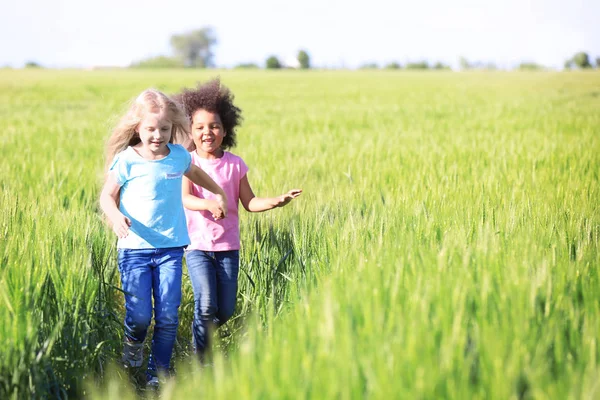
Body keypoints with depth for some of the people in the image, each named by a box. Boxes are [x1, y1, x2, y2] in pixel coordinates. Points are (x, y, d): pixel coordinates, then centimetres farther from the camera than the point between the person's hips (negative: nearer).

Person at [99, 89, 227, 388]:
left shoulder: (179, 156, 4)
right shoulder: (126, 160, -7)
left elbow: (195, 173, 27)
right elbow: (107, 196, 0)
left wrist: (219, 193, 37)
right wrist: (116, 216, -21)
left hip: (170, 248, 3)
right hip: (134, 248, -3)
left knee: (168, 316, -1)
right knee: (140, 316, -7)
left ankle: (159, 371, 14)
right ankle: (133, 344, 27)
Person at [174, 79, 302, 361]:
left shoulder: (235, 164, 3)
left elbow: (249, 203, 5)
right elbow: (184, 198, -20)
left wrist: (276, 201, -14)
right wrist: (208, 204, -40)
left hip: (227, 245, 3)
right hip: (197, 245, -3)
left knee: (225, 310, 3)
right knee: (206, 304, -17)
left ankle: (203, 333, 36)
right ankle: (201, 359, 2)